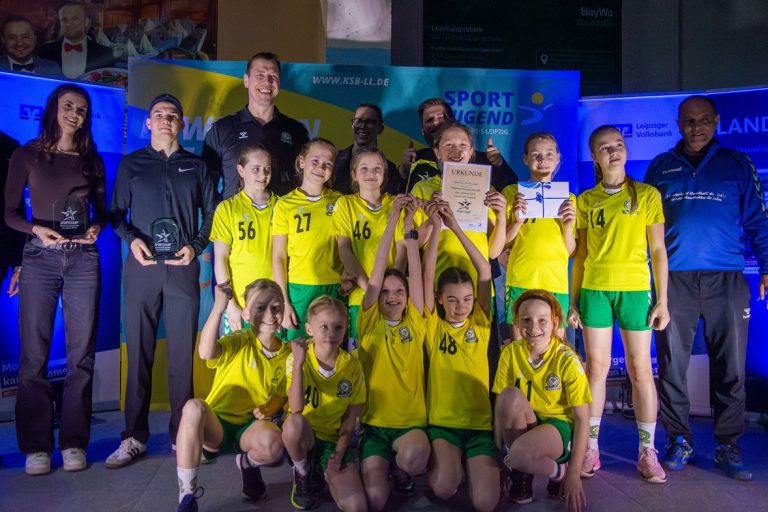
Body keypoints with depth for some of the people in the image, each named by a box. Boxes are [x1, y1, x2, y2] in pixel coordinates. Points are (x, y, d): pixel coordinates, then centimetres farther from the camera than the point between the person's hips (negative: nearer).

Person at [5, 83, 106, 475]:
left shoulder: (92, 160, 13)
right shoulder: (27, 155, 7)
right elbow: (10, 211, 4)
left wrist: (97, 228, -8)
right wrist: (37, 229, -14)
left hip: (83, 259, 2)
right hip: (41, 257, -1)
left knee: (81, 354, 0)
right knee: (34, 354, -3)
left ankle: (73, 442, 8)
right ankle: (36, 446, 6)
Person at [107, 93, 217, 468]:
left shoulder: (195, 166, 13)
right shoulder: (131, 164, 12)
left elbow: (211, 213, 12)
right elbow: (116, 213, 10)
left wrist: (196, 246, -3)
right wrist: (132, 239, -8)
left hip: (183, 268, 0)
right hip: (142, 266, 0)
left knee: (182, 353, 1)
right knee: (139, 352, 2)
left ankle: (181, 434, 11)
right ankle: (134, 437, 10)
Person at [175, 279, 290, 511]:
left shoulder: (287, 354, 2)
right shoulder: (239, 342, -9)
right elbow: (206, 353, -31)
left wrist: (267, 410, -10)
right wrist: (219, 308, -40)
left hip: (250, 427, 2)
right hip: (215, 425, -2)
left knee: (273, 443, -35)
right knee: (193, 406, -37)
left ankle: (247, 463, 7)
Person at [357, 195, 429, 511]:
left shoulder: (414, 323, 5)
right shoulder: (369, 322, 2)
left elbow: (416, 275, -3)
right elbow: (377, 273, -6)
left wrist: (409, 227, -5)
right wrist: (392, 221, -10)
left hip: (411, 421, 1)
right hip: (374, 422, 0)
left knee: (414, 455, -33)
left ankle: (402, 471, 5)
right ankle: (382, 467, 19)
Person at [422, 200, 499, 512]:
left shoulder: (480, 323, 4)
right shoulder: (433, 326, 2)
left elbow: (485, 272, -5)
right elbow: (427, 275, -6)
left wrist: (456, 227, -9)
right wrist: (436, 227, -10)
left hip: (480, 422, 1)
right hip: (441, 422, -1)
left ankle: (473, 466, 17)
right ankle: (438, 464, 9)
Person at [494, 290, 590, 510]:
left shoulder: (567, 361, -15)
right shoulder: (510, 353, -7)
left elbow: (582, 420, -12)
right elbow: (501, 406, -5)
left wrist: (574, 474, -16)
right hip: (523, 428, 4)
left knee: (520, 454, -37)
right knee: (511, 396, -30)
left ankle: (559, 471, 0)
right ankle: (520, 473, -8)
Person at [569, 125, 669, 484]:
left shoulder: (647, 195, 4)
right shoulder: (586, 200, 9)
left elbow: (658, 251, 3)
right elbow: (579, 255, 11)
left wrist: (662, 300, -2)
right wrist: (573, 301, 7)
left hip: (635, 289, -1)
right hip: (594, 289, 1)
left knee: (640, 368, 1)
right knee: (596, 366, 3)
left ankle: (647, 451, 11)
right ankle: (591, 448, 11)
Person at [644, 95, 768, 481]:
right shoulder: (660, 167, 13)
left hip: (726, 279, 0)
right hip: (673, 279, 1)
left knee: (730, 365, 3)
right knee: (672, 364, 3)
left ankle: (727, 445, 15)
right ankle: (679, 441, 16)